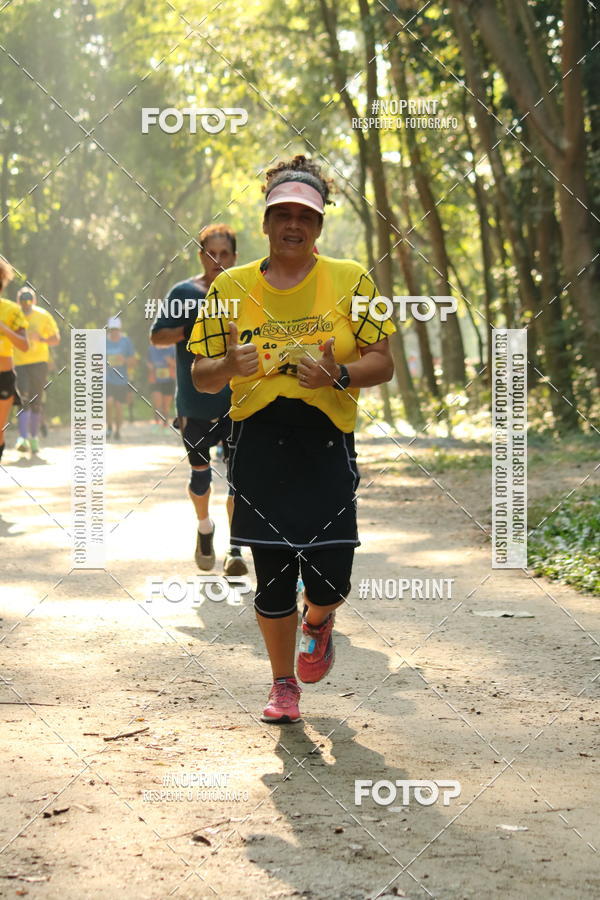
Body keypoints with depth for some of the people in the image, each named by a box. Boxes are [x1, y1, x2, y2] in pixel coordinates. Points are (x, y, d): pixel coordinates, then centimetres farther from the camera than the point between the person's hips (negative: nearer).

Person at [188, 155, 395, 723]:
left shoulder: (350, 281, 4)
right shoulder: (231, 287, 6)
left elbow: (382, 362, 3)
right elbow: (201, 376, 8)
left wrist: (336, 374, -17)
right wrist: (228, 365, -15)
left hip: (327, 441, 0)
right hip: (258, 440, 1)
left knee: (330, 579, -6)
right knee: (271, 574, 1)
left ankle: (317, 622, 32)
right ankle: (283, 684, 22)